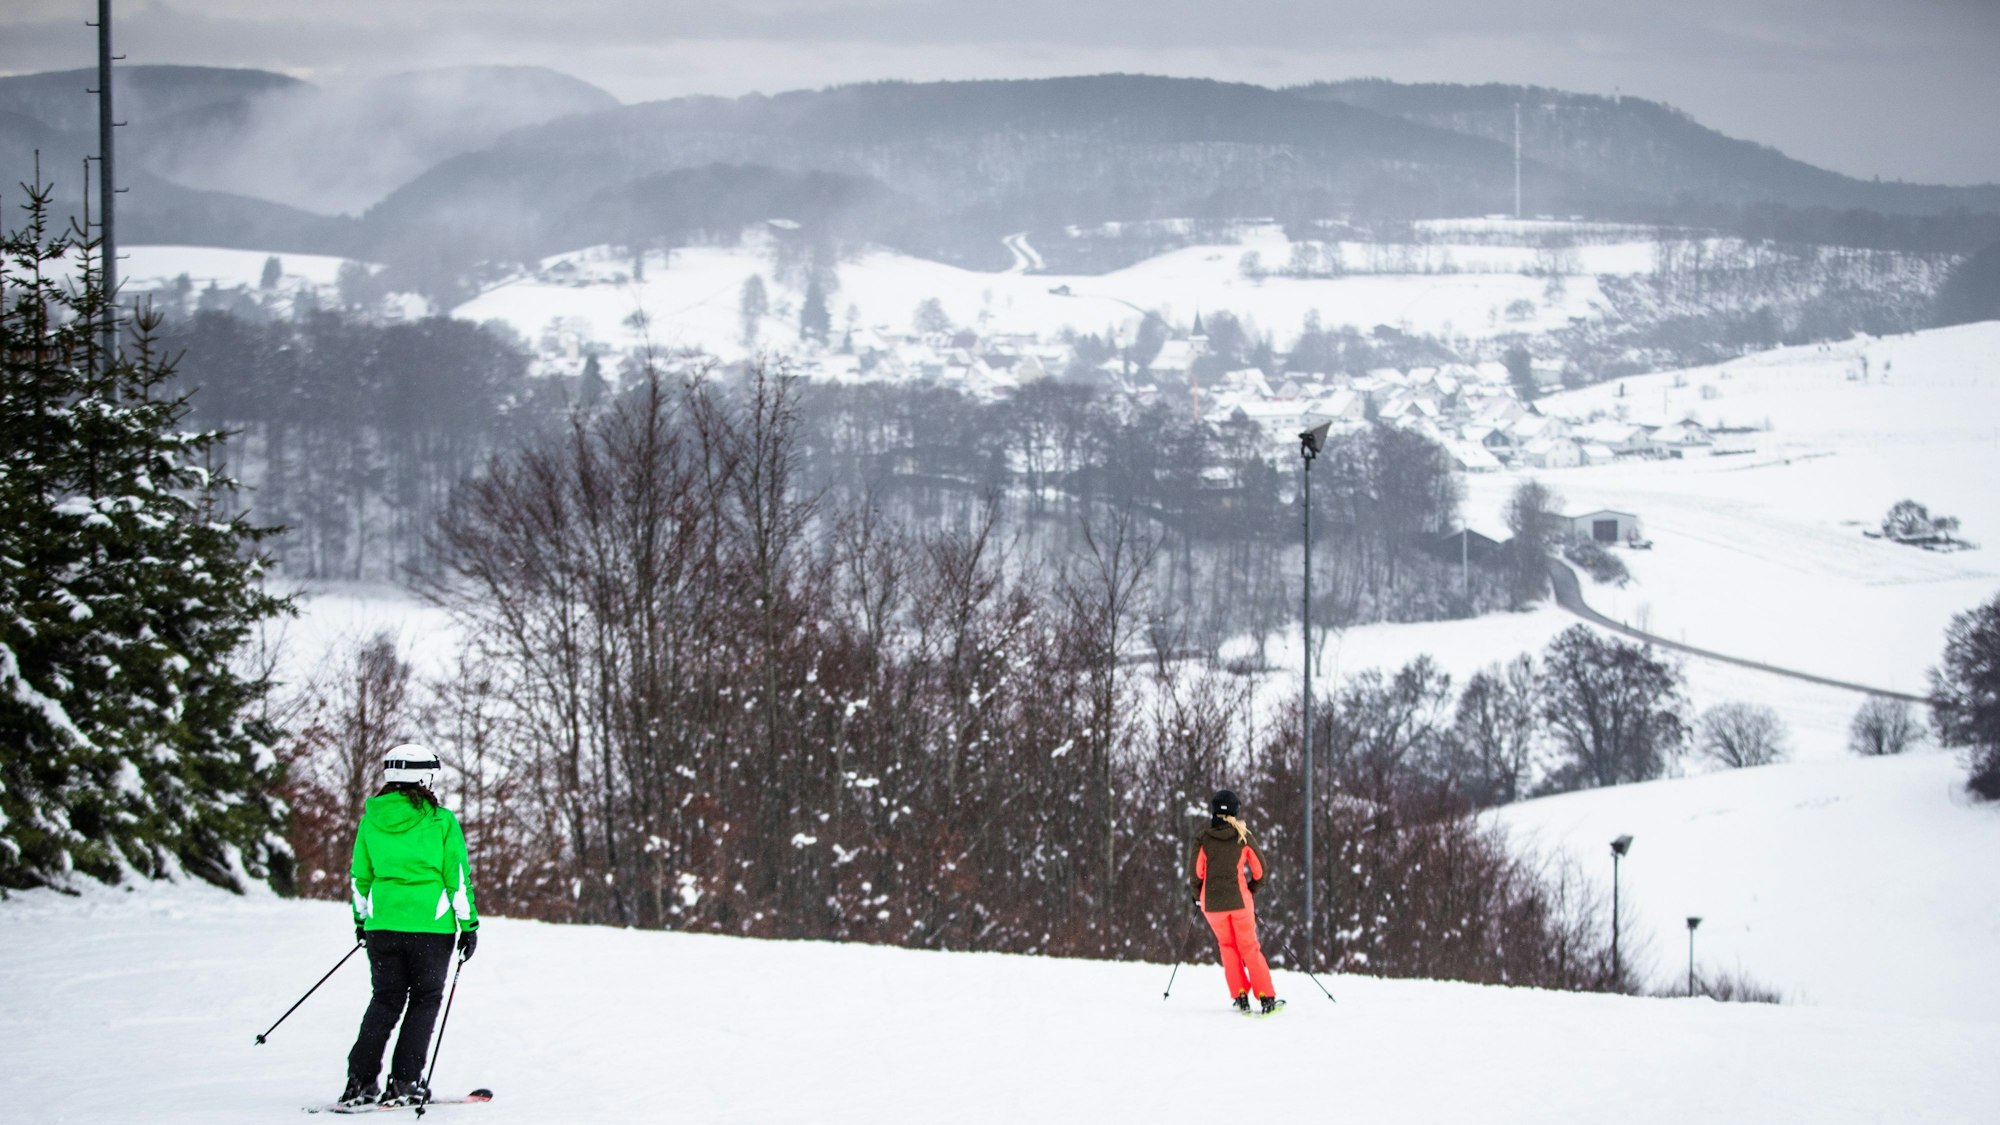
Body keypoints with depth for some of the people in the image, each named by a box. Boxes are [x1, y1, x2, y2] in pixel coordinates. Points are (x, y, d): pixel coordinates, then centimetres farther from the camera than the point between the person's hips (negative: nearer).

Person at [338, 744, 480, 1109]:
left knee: (386, 1000, 13)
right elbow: (458, 877, -5)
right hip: (431, 926, -3)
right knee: (424, 1001, 9)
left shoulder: (372, 819, 4)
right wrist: (468, 925, 3)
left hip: (383, 924, 3)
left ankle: (360, 1081, 4)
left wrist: (361, 920, 25)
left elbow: (360, 876, 12)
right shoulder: (441, 822, -7)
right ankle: (404, 1083, 2)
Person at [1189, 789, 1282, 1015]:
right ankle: (1266, 997, 1)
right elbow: (1259, 867, 2)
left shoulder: (1203, 838, -5)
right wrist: (1253, 890, 19)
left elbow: (1196, 870, -5)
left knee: (1227, 946, 17)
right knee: (1249, 947, 8)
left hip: (1212, 901, 0)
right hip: (1240, 899, 0)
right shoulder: (1243, 837, -2)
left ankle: (1240, 996, 7)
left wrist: (1197, 895, 12)